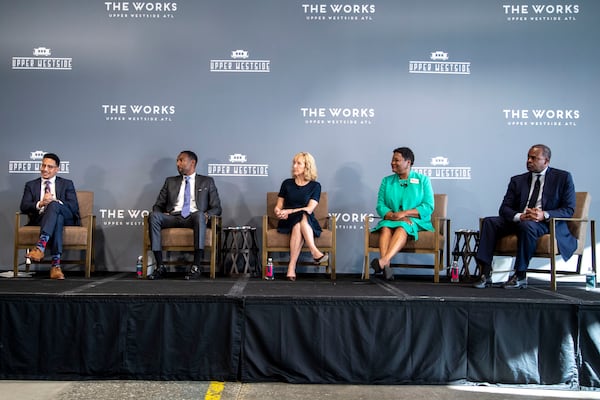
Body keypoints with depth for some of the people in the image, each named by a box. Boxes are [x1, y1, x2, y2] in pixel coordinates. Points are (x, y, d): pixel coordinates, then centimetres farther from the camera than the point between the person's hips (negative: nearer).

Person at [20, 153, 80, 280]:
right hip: (40, 219, 1)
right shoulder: (31, 185, 21)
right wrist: (40, 204, -17)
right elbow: (24, 207, 5)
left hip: (66, 219, 0)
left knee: (54, 205, -35)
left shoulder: (67, 184, 17)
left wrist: (54, 201, -16)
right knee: (57, 218, -38)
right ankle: (56, 264, -47)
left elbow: (74, 207, 1)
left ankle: (40, 246, -51)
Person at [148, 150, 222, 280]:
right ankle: (160, 267, -30)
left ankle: (196, 268, -40)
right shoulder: (170, 181, 25)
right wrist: (161, 213, -3)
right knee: (153, 215, -30)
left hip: (193, 218, -2)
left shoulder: (207, 182, 19)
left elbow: (216, 207, 12)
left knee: (200, 215, -39)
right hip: (173, 218, 2)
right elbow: (158, 205, 22)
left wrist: (207, 215, -12)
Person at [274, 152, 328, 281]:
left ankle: (291, 266, -45)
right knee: (300, 218, -36)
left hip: (308, 222, -1)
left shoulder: (315, 186, 6)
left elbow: (309, 209, -6)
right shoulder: (287, 183, 13)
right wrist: (278, 212, -10)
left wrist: (289, 211, -17)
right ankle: (315, 252, -46)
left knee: (299, 226, -38)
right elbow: (278, 207, 14)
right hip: (288, 222, 1)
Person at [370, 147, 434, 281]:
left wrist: (404, 213, -15)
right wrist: (393, 216, -15)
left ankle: (383, 260, -57)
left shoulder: (423, 180, 8)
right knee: (385, 228, -32)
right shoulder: (387, 181, 16)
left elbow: (428, 207, -3)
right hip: (391, 220, 3)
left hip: (416, 221, -3)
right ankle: (386, 266, -51)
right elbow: (380, 206, 6)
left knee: (402, 228, -36)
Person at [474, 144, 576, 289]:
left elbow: (569, 209, -3)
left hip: (548, 223, -4)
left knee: (527, 225, -37)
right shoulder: (517, 180, 13)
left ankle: (520, 276, -26)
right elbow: (504, 208, 5)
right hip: (518, 221, 4)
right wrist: (520, 216, -18)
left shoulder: (563, 177, 4)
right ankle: (486, 274, -25)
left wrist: (544, 215, -22)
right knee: (489, 222, -19)